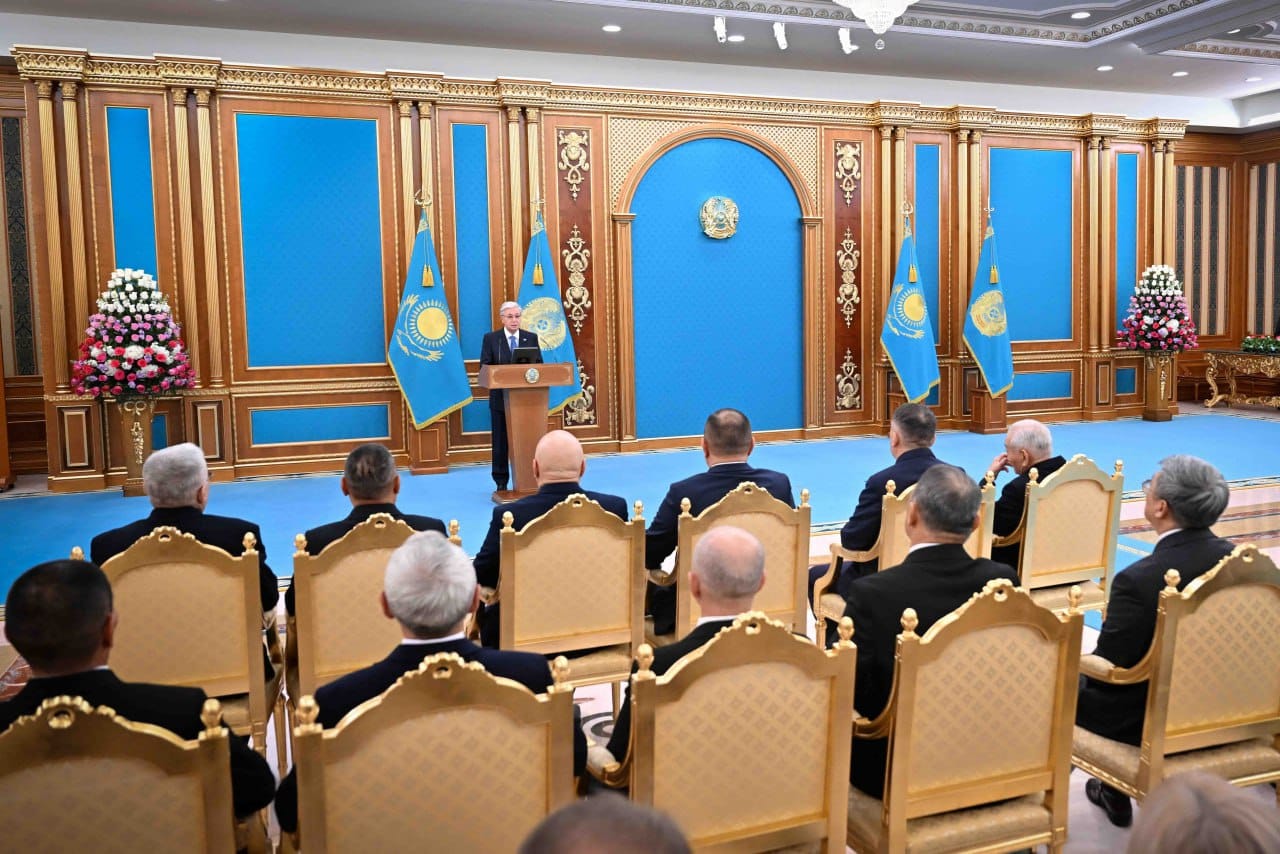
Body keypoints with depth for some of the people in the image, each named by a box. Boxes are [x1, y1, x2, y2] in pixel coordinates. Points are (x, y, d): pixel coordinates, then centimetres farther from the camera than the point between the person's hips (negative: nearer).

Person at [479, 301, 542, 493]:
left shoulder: (531, 338, 7)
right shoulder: (490, 338, 1)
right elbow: (485, 366, -3)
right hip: (501, 396, -1)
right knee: (500, 441, 5)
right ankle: (501, 482, 14)